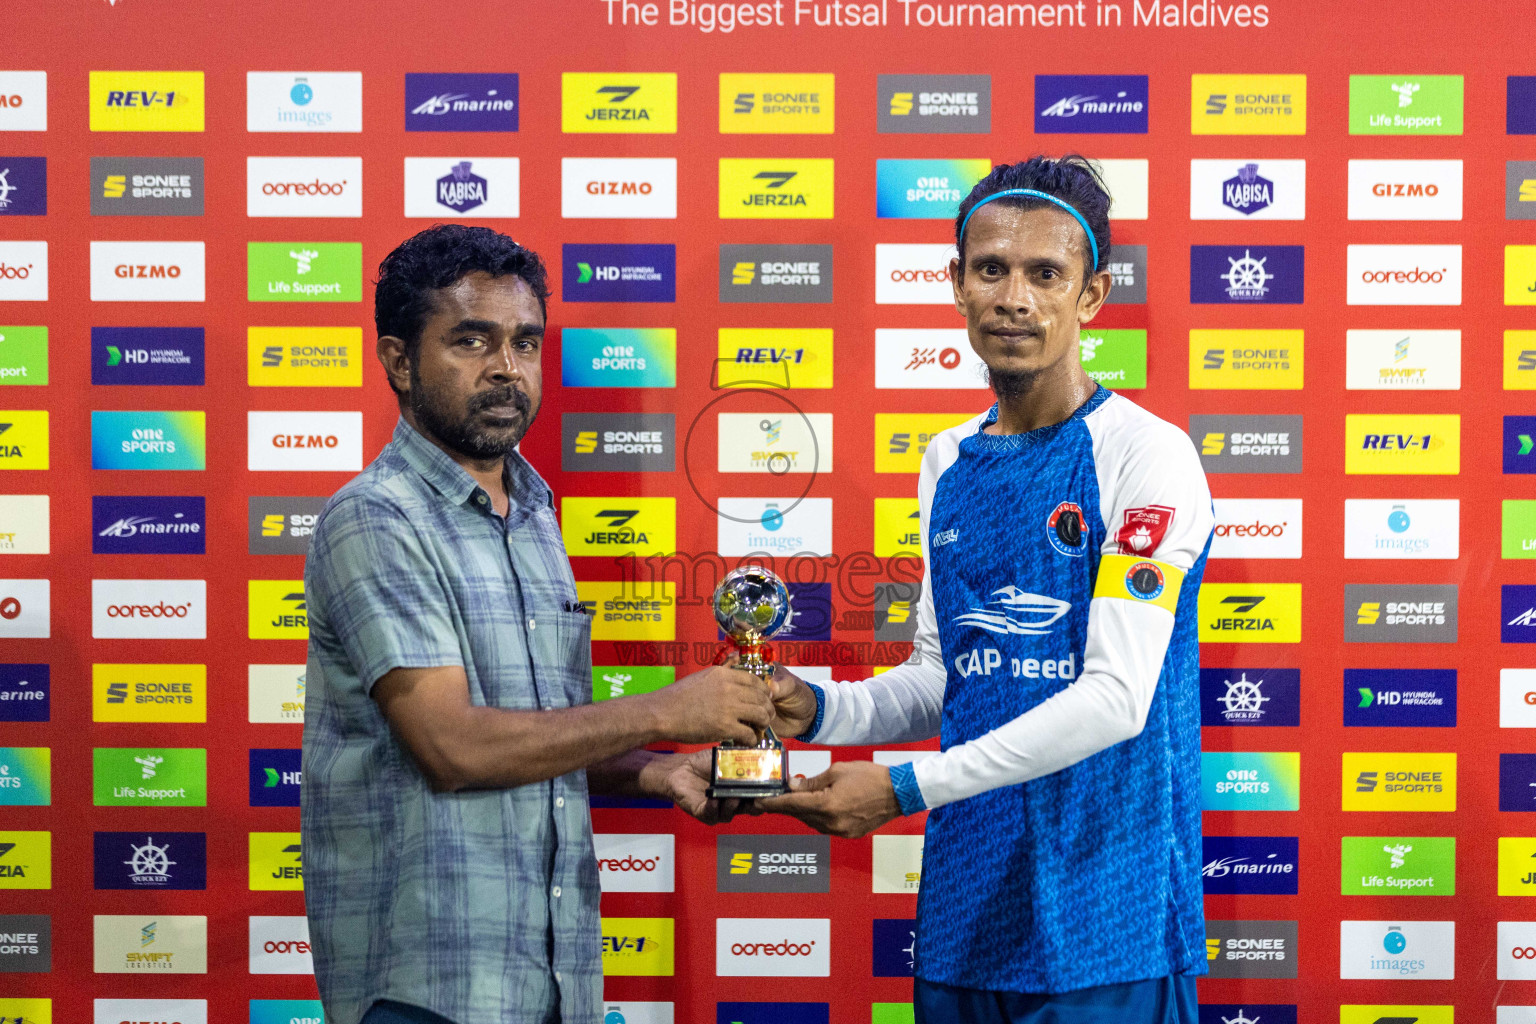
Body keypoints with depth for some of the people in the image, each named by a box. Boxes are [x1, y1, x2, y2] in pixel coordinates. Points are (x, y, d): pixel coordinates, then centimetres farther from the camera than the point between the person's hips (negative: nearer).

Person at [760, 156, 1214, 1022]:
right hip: (966, 903, 6)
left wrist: (907, 787, -19)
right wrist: (818, 709, -4)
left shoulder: (1146, 454, -11)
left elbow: (1117, 697, -18)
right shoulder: (947, 463, 8)